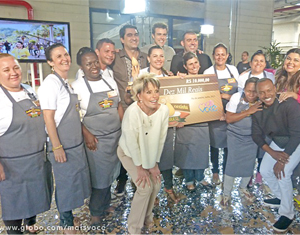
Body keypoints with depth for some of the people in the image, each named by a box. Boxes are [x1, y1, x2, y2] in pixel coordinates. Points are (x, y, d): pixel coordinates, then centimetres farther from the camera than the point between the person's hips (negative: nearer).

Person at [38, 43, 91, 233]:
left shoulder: (67, 82, 10)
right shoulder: (51, 83, -16)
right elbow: (48, 117, -20)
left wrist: (85, 133, 17)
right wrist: (57, 146, -20)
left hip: (76, 142, 8)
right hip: (62, 144, -8)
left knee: (75, 179, 17)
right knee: (66, 182, 6)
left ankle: (69, 216, 37)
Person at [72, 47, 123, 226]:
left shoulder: (110, 81, 5)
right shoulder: (77, 86, -10)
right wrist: (86, 134, -17)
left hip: (116, 135, 5)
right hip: (97, 139, -5)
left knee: (111, 173, 17)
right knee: (100, 176, 6)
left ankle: (105, 203, 41)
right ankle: (97, 212, 29)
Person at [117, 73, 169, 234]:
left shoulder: (164, 110, -21)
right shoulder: (132, 112, -34)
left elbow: (161, 139, -10)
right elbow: (132, 143, -25)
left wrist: (154, 164, -4)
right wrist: (140, 168, -15)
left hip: (149, 153, 5)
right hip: (129, 153, -4)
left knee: (156, 184, 0)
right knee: (145, 187, -12)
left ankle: (147, 218, 30)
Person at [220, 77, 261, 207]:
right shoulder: (236, 97, -17)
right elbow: (229, 119, -20)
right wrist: (248, 111, -27)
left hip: (252, 137, 3)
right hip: (235, 136, -3)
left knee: (249, 164, 11)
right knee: (232, 164, -4)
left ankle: (243, 188, 39)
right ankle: (226, 194, 16)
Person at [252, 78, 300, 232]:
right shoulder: (257, 111, -13)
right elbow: (257, 135, -8)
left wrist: (282, 160, -30)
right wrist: (272, 152, -23)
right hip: (277, 143, 6)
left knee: (283, 173, -21)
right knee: (265, 171, 6)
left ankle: (287, 214, -1)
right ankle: (281, 198, 34)